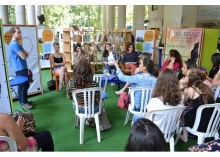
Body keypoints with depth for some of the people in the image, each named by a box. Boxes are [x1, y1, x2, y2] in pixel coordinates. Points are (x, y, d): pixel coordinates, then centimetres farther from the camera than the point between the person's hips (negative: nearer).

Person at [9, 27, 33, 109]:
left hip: (20, 68, 10)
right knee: (25, 85, -4)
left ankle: (22, 100, 25)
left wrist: (24, 53, -4)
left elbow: (26, 54, 17)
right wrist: (25, 54, -1)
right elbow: (24, 57, -22)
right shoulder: (15, 44, -18)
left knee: (21, 85, 15)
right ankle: (24, 102, 5)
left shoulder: (14, 43, 16)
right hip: (21, 68, -10)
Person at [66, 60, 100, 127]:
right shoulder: (94, 84, -29)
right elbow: (98, 100, -18)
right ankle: (89, 120, 41)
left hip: (77, 108, 2)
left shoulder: (71, 83, -23)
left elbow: (69, 97, -6)